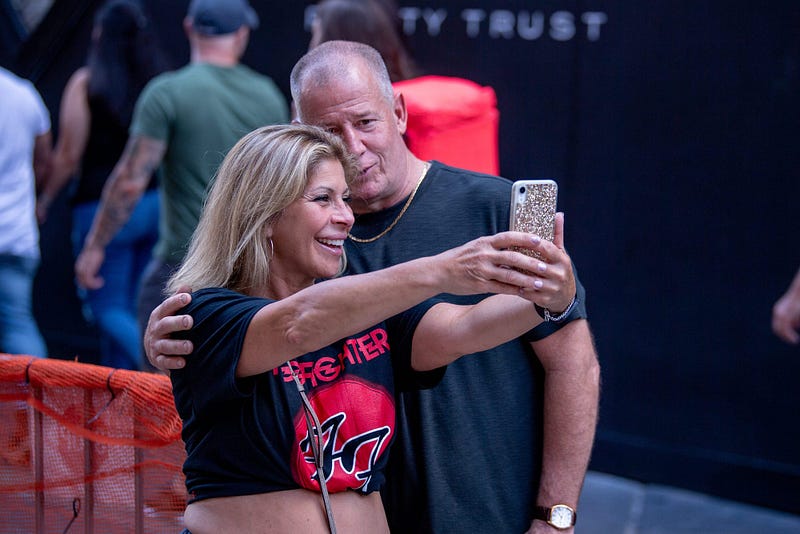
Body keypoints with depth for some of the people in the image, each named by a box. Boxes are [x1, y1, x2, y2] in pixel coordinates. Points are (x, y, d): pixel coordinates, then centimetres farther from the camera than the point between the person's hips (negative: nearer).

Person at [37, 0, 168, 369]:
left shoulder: (86, 83, -6)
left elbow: (69, 156, -7)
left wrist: (43, 200, 7)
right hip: (154, 204, 5)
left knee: (108, 310, 0)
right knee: (130, 307, 14)